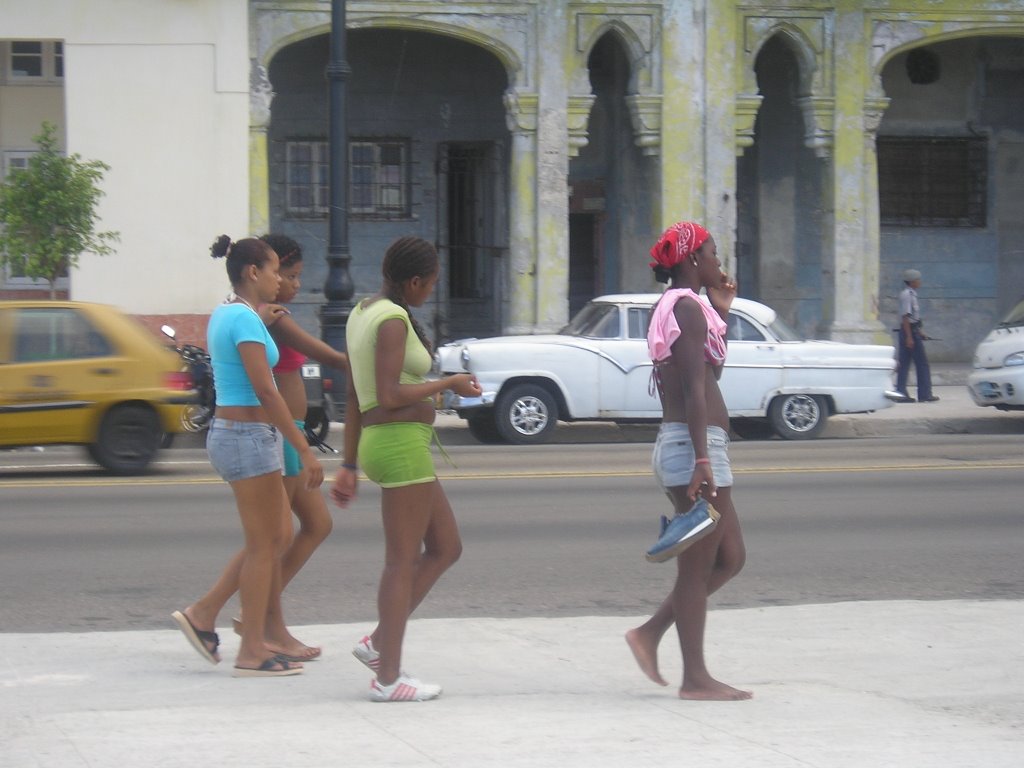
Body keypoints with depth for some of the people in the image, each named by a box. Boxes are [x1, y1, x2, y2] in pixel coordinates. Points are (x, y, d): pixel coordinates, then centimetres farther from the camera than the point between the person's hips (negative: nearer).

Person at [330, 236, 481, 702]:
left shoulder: (361, 313, 14)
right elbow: (389, 396, -22)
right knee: (403, 561, -4)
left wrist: (350, 465, 19)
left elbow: (353, 398, 17)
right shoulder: (393, 319, -14)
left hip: (379, 444, 10)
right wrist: (448, 384, -9)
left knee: (446, 548, 14)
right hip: (402, 442, -10)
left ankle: (379, 642, 13)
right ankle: (388, 676, -1)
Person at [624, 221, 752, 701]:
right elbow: (694, 389, -20)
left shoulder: (671, 307, 18)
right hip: (695, 444, -10)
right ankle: (695, 678, 2)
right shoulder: (689, 307, -12)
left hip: (679, 444, 10)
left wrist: (720, 314, 24)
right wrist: (702, 459, -25)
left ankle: (650, 634, 16)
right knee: (697, 567, -3)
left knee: (729, 558, 15)